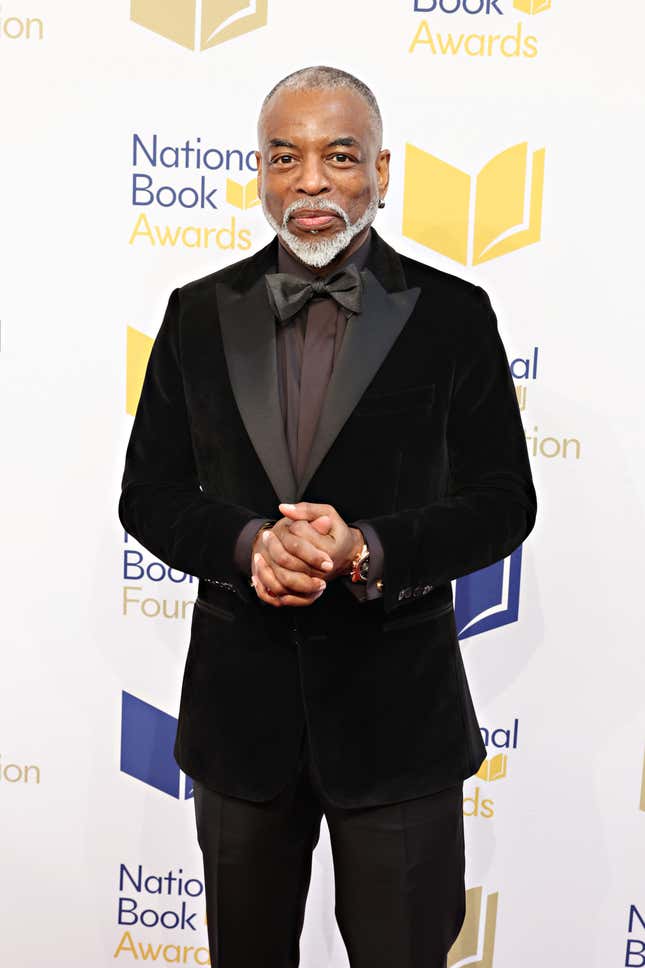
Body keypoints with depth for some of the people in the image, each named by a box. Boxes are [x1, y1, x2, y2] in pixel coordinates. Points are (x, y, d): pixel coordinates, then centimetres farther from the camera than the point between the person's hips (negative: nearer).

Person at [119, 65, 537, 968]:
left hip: (396, 711, -1)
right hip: (240, 702, 2)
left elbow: (503, 502, -5)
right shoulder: (199, 313, 2)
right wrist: (249, 543, -18)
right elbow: (149, 492, 2)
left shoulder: (453, 315, -4)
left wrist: (368, 549, -22)